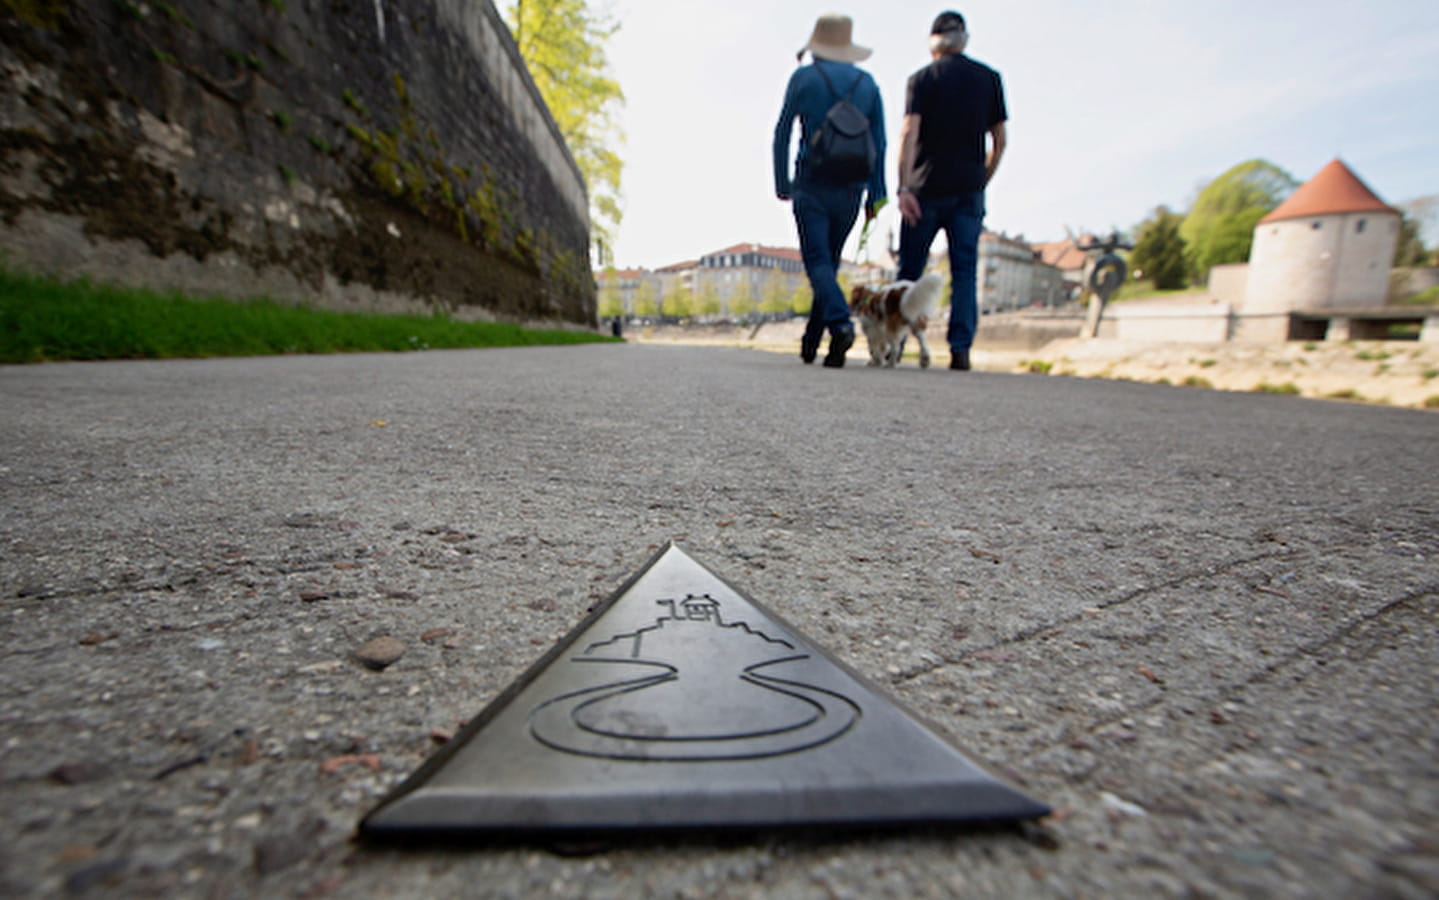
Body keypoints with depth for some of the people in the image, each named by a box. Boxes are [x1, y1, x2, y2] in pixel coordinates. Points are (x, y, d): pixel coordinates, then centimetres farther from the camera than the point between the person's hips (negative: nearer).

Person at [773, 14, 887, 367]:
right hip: (850, 188, 4)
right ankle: (811, 339, 16)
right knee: (830, 261, 11)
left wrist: (782, 183, 9)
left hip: (812, 183, -3)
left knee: (817, 261, -8)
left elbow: (782, 133, 2)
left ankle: (841, 323, -32)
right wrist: (875, 194, 9)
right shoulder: (867, 82, 13)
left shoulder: (804, 77, 5)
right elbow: (879, 142, 8)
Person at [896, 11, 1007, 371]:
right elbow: (1000, 141, 11)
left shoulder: (922, 78, 5)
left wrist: (903, 187, -15)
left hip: (927, 189, -2)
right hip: (969, 190, 2)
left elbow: (909, 133, -9)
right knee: (965, 271, -1)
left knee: (909, 270, 3)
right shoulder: (989, 78, 14)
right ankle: (961, 348, -10)